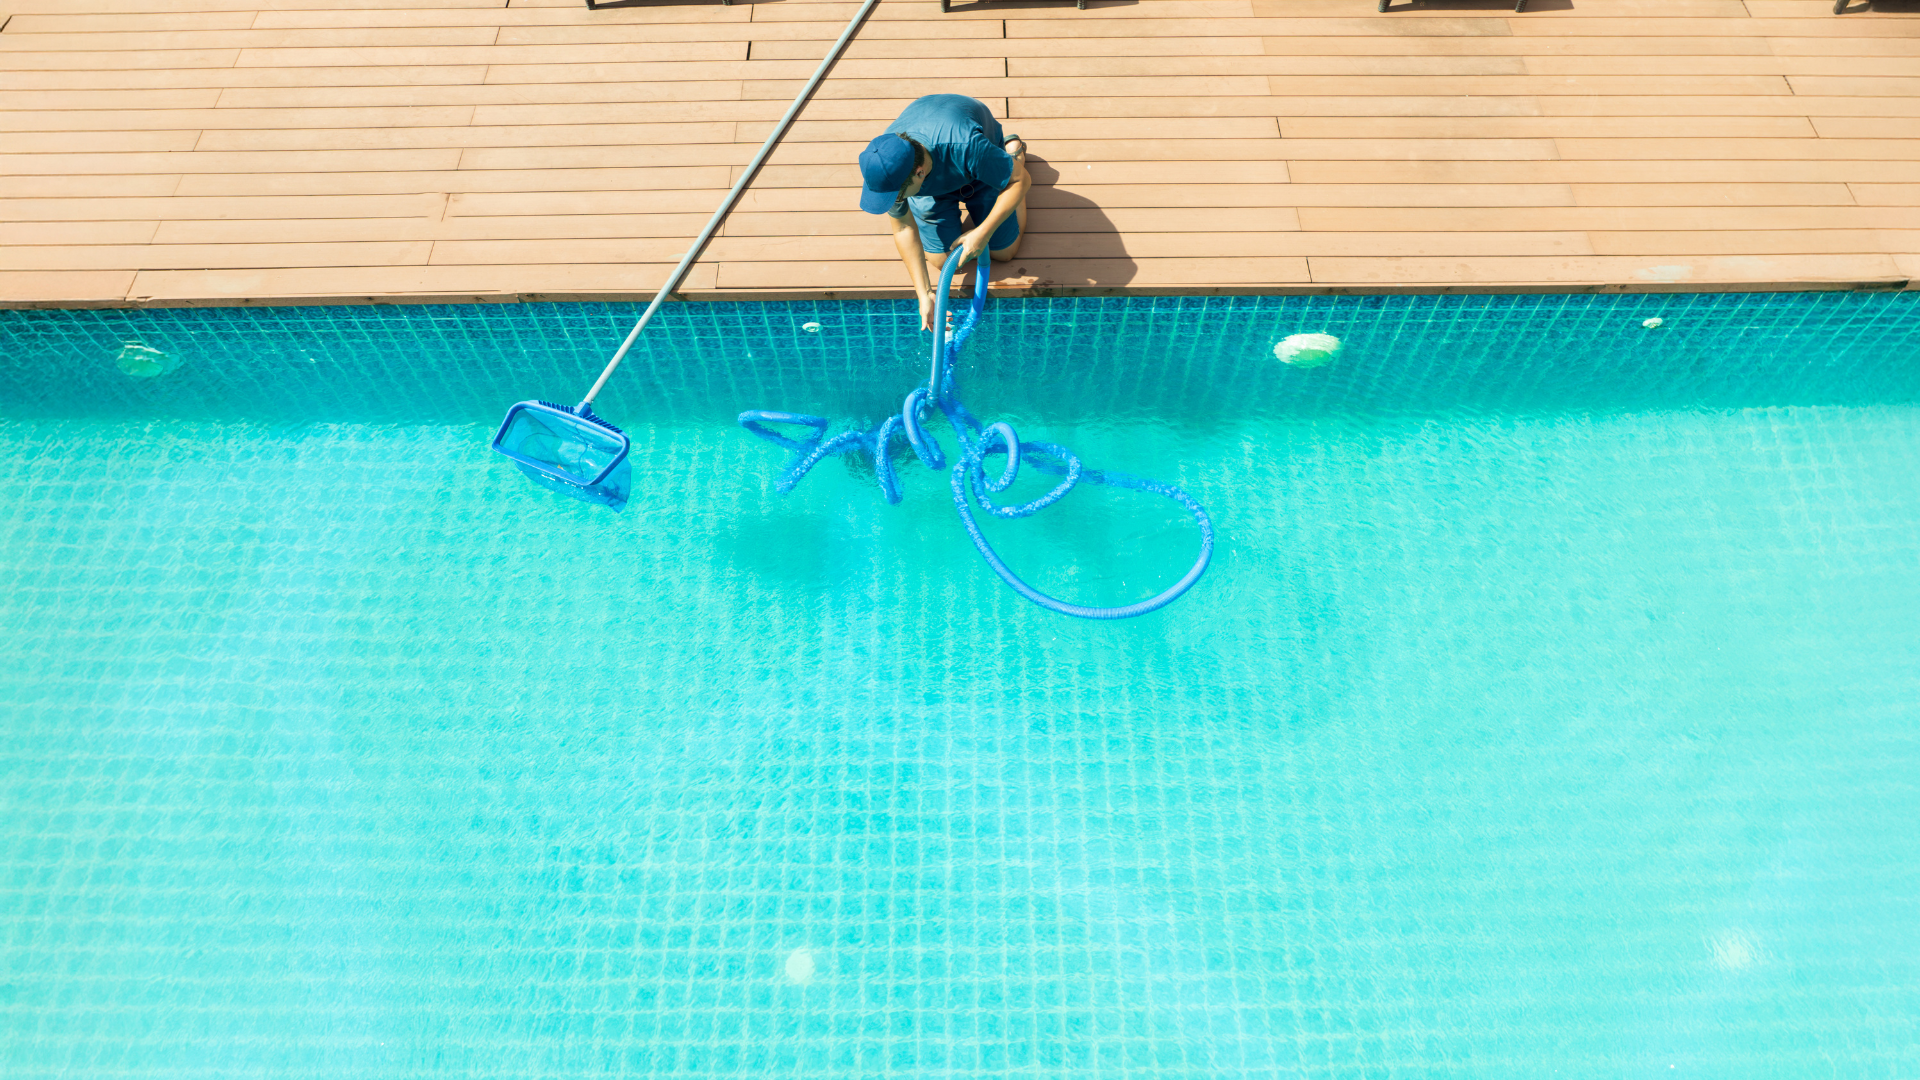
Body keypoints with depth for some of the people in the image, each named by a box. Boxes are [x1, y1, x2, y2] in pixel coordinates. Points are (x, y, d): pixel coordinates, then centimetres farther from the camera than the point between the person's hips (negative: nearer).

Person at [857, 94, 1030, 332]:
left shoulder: (965, 145, -50)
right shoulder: (884, 166, -36)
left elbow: (1020, 180, -33)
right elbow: (904, 228, -21)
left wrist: (983, 232, -37)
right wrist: (924, 295, -23)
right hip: (932, 185, 2)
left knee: (1004, 252, 9)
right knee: (942, 260, 5)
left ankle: (1013, 153, 27)